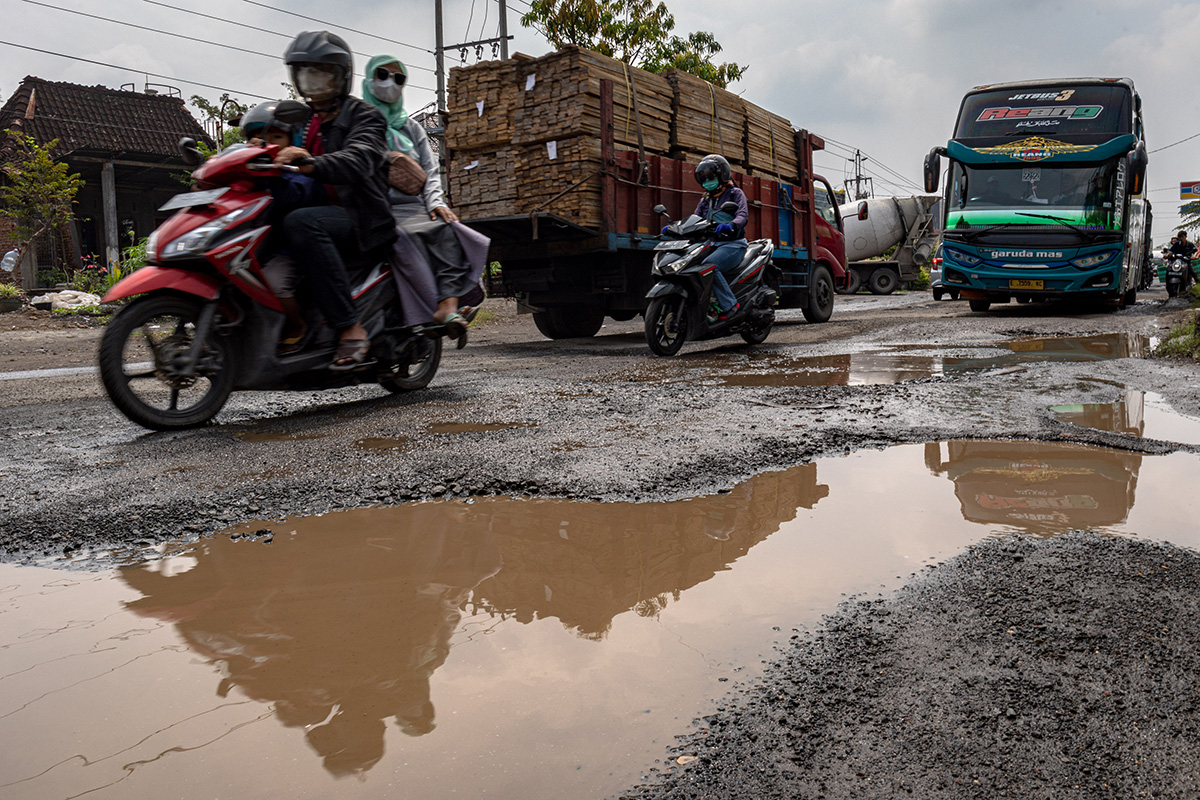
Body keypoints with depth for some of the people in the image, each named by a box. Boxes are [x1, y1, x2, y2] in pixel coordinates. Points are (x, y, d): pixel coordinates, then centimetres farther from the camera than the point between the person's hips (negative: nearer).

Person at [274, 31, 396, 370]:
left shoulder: (364, 116, 1)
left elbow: (356, 161, -21)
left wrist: (308, 162, -40)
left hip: (361, 221, -7)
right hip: (319, 212, 8)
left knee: (300, 223, -36)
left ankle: (351, 329, -38)